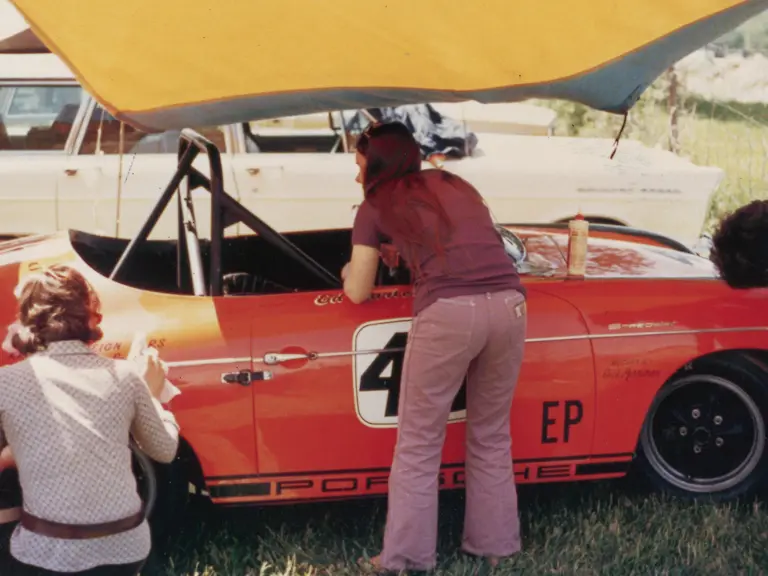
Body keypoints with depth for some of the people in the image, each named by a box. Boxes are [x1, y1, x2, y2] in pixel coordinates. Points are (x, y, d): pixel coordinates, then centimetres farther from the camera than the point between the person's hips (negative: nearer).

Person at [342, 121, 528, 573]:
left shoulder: (376, 206, 15)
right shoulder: (455, 184, 28)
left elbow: (358, 293, 18)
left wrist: (349, 269, 41)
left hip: (449, 311, -5)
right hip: (509, 304, 5)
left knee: (418, 443, 9)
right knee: (492, 437, 20)